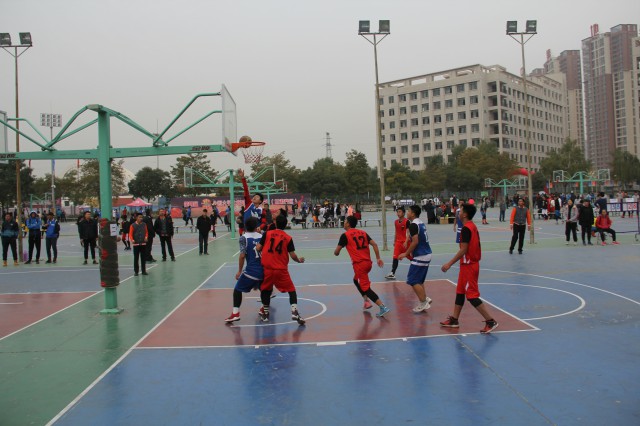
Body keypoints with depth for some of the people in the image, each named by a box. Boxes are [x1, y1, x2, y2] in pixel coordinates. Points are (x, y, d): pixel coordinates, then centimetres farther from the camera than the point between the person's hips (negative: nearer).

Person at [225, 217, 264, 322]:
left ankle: (235, 313, -2)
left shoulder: (244, 237, -3)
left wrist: (239, 271, -1)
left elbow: (242, 255, -10)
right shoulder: (261, 236, 9)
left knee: (237, 290, 8)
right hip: (264, 270, 4)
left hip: (251, 271, -4)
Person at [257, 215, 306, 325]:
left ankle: (265, 313, 23)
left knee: (265, 290, 21)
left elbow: (258, 248, -3)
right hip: (281, 270, -1)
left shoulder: (267, 234, 1)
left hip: (267, 268, 1)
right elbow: (293, 255, -2)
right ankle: (294, 312, -6)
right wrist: (299, 260, 18)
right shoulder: (288, 238, 0)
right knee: (291, 290, 9)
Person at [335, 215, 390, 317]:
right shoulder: (363, 232, 14)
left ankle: (383, 307, -14)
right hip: (368, 263, 7)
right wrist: (378, 258, 6)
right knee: (356, 280, 29)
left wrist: (336, 252, 23)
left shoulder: (345, 235, -3)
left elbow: (336, 252, 0)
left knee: (366, 288, -4)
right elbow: (374, 244, 5)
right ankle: (367, 301, 23)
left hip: (359, 264, -7)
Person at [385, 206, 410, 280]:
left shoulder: (406, 221, -13)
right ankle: (392, 273, -13)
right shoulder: (396, 222, 7)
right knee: (395, 257, -8)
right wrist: (394, 241, 19)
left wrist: (406, 242, -26)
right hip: (398, 242, 5)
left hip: (405, 242, -5)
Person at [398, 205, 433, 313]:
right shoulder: (421, 223, 13)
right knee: (419, 280, 19)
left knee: (413, 281, -4)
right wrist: (412, 252, 24)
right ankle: (425, 299, 20)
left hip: (420, 256, -10)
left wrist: (406, 254, -13)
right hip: (427, 254, 10)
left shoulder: (413, 225, -15)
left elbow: (415, 241, -22)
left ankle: (423, 303, -1)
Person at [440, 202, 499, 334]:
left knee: (472, 295, -6)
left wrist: (450, 263, -20)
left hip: (468, 265, -10)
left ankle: (490, 321, -3)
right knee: (460, 292, 15)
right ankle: (454, 320, 23)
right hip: (470, 264, 10)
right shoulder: (472, 226, 10)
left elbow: (463, 250, -23)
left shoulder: (466, 228, -19)